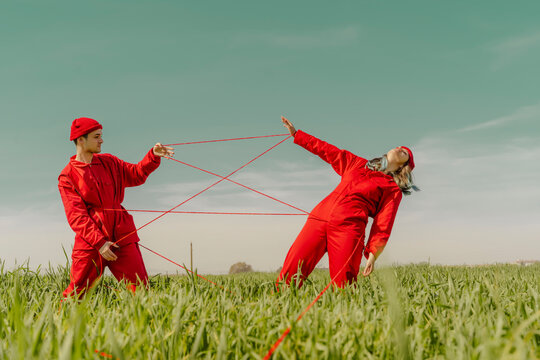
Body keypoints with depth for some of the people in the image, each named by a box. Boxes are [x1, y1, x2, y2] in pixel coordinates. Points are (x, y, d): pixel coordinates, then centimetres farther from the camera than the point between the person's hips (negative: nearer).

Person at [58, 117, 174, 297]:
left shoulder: (108, 162, 15)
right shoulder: (67, 177, -1)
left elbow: (136, 175, 22)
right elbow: (76, 216, -9)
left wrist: (153, 156, 3)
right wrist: (99, 242, -19)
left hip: (122, 236, 4)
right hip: (90, 241, -4)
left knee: (140, 286, -5)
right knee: (75, 292, -2)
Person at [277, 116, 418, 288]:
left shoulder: (393, 190, 15)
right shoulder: (357, 164, 28)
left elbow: (383, 224, 4)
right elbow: (326, 150, 34)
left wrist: (373, 253, -9)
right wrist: (296, 133, 35)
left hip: (348, 228, -3)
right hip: (318, 220, 3)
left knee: (343, 286, -15)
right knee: (289, 273, -11)